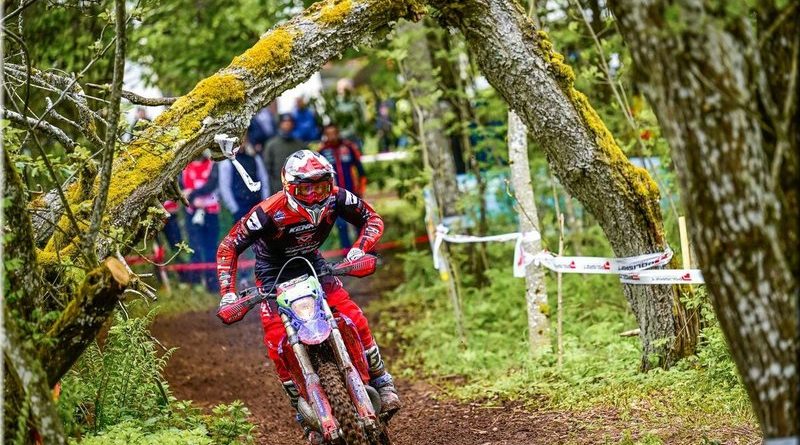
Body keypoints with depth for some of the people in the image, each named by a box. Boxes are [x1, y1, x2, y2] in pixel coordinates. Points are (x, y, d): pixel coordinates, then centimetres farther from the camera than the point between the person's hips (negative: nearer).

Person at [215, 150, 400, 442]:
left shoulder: (336, 198, -22)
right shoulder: (269, 212, -33)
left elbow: (372, 219, -8)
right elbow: (228, 248, -24)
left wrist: (359, 248, -27)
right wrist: (227, 293, -33)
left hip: (312, 264, 3)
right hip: (273, 273, -3)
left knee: (354, 319, -14)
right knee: (276, 340, -19)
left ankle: (381, 383, 2)